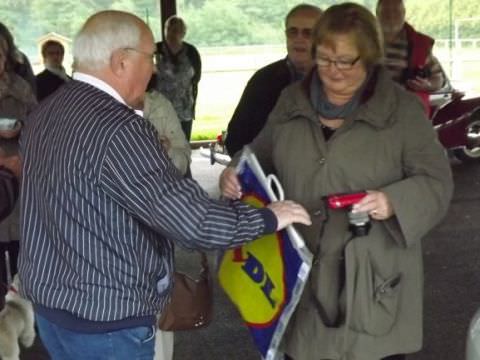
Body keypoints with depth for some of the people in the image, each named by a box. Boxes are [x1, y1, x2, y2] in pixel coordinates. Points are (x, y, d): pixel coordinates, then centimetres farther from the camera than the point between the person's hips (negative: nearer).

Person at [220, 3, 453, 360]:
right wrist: (237, 171, -1)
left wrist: (395, 201, -22)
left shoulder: (403, 109, -4)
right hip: (300, 272, 3)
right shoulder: (293, 100, 8)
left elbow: (437, 182, -4)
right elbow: (262, 154, 20)